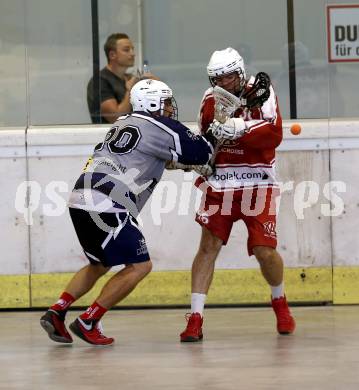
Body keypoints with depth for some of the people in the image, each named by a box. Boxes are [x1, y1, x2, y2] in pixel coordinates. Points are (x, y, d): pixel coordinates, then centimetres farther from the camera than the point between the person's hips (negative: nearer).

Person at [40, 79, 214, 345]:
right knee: (139, 266, -2)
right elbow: (202, 153, -2)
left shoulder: (124, 124, 23)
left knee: (99, 264, 26)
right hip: (105, 206, -9)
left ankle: (56, 313, 16)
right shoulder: (160, 128, -4)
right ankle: (88, 322, -3)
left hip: (82, 200, 9)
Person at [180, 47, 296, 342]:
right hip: (219, 183, 3)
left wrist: (240, 128, -29)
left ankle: (280, 302, 24)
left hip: (257, 183, -3)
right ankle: (195, 318, -8)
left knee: (265, 250, -6)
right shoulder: (210, 100, 6)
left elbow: (274, 134, -18)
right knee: (209, 245, -8)